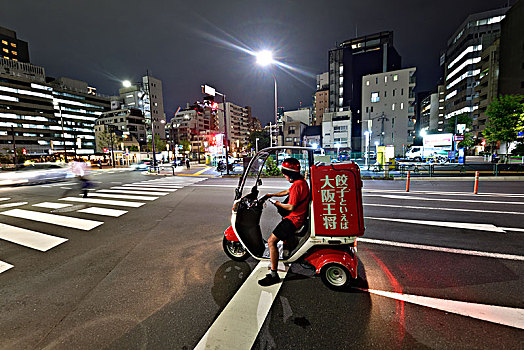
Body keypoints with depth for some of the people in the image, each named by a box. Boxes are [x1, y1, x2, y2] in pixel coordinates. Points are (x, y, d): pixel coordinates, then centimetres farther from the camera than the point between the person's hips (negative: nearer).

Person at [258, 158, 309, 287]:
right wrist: (272, 195, 24)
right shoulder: (301, 181, 9)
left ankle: (273, 275, -7)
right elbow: (287, 192, 25)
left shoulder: (297, 185, -22)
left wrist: (279, 204, -7)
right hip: (300, 215, 10)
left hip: (294, 218, -10)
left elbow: (291, 207, -24)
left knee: (271, 241, -13)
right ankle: (291, 238, 38)